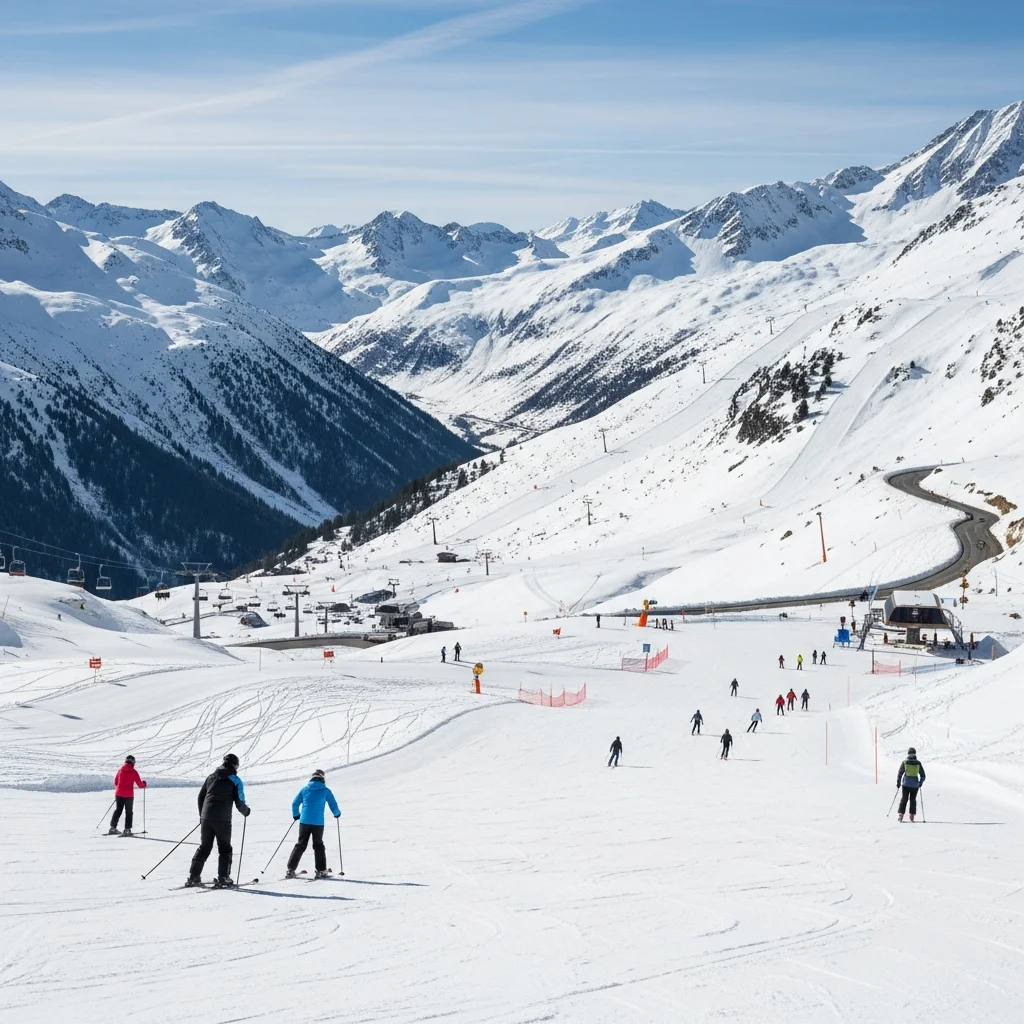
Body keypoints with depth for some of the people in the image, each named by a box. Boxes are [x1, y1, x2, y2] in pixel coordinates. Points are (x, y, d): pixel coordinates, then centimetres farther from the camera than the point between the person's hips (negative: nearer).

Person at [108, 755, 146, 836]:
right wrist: (144, 785, 17)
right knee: (129, 812, 5)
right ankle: (127, 829, 0)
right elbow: (140, 784, -6)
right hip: (129, 795, -4)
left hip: (119, 794, 4)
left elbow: (116, 782, 13)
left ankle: (113, 828, 13)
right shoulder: (133, 772, -8)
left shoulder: (120, 770, 2)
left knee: (118, 810, 16)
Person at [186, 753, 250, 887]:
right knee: (224, 849, 9)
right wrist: (246, 812, 18)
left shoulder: (212, 776, 13)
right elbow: (239, 803, -3)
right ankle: (223, 878, 1)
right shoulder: (235, 780, -1)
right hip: (223, 819, -4)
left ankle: (193, 877, 10)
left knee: (204, 847, 14)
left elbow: (201, 796, 16)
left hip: (206, 817, 4)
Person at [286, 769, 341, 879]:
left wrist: (296, 815, 29)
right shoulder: (325, 791, 1)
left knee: (300, 845, 9)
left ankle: (290, 870, 4)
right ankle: (321, 871, 8)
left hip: (304, 821, 2)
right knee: (318, 845, 12)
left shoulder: (305, 789, 7)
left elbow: (295, 804, 11)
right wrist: (337, 814, 26)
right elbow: (333, 805, 4)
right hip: (318, 822, -2)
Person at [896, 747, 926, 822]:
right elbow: (923, 775, 4)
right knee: (913, 799, 10)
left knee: (904, 799, 7)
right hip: (915, 785, 1)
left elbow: (900, 773, -2)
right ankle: (912, 816, 6)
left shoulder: (904, 763, -4)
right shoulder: (918, 763, -1)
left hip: (906, 784, -1)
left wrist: (898, 782, 8)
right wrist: (920, 783, 20)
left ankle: (901, 814, -3)